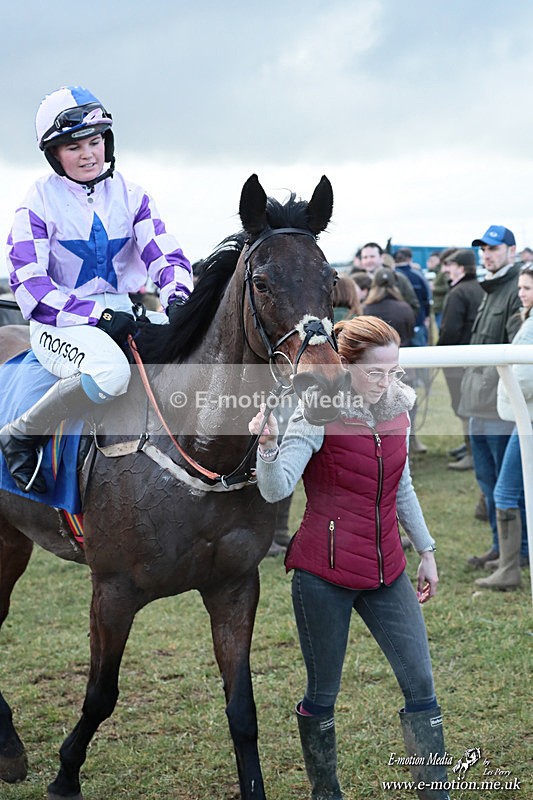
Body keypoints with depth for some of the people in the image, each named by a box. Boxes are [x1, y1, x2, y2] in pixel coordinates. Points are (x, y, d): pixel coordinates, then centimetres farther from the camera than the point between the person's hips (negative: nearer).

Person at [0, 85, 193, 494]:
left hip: (126, 313, 5)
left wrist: (176, 297, -19)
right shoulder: (41, 201, -5)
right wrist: (97, 316, -21)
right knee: (110, 372, -38)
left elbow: (166, 254, 5)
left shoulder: (129, 195, 9)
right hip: (60, 323, -5)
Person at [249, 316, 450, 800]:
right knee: (323, 695, 7)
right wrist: (268, 446, -41)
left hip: (386, 571, 5)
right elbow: (276, 490, -23)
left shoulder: (397, 409, 5)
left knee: (421, 685, 1)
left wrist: (426, 549, 20)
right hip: (325, 574, -5)